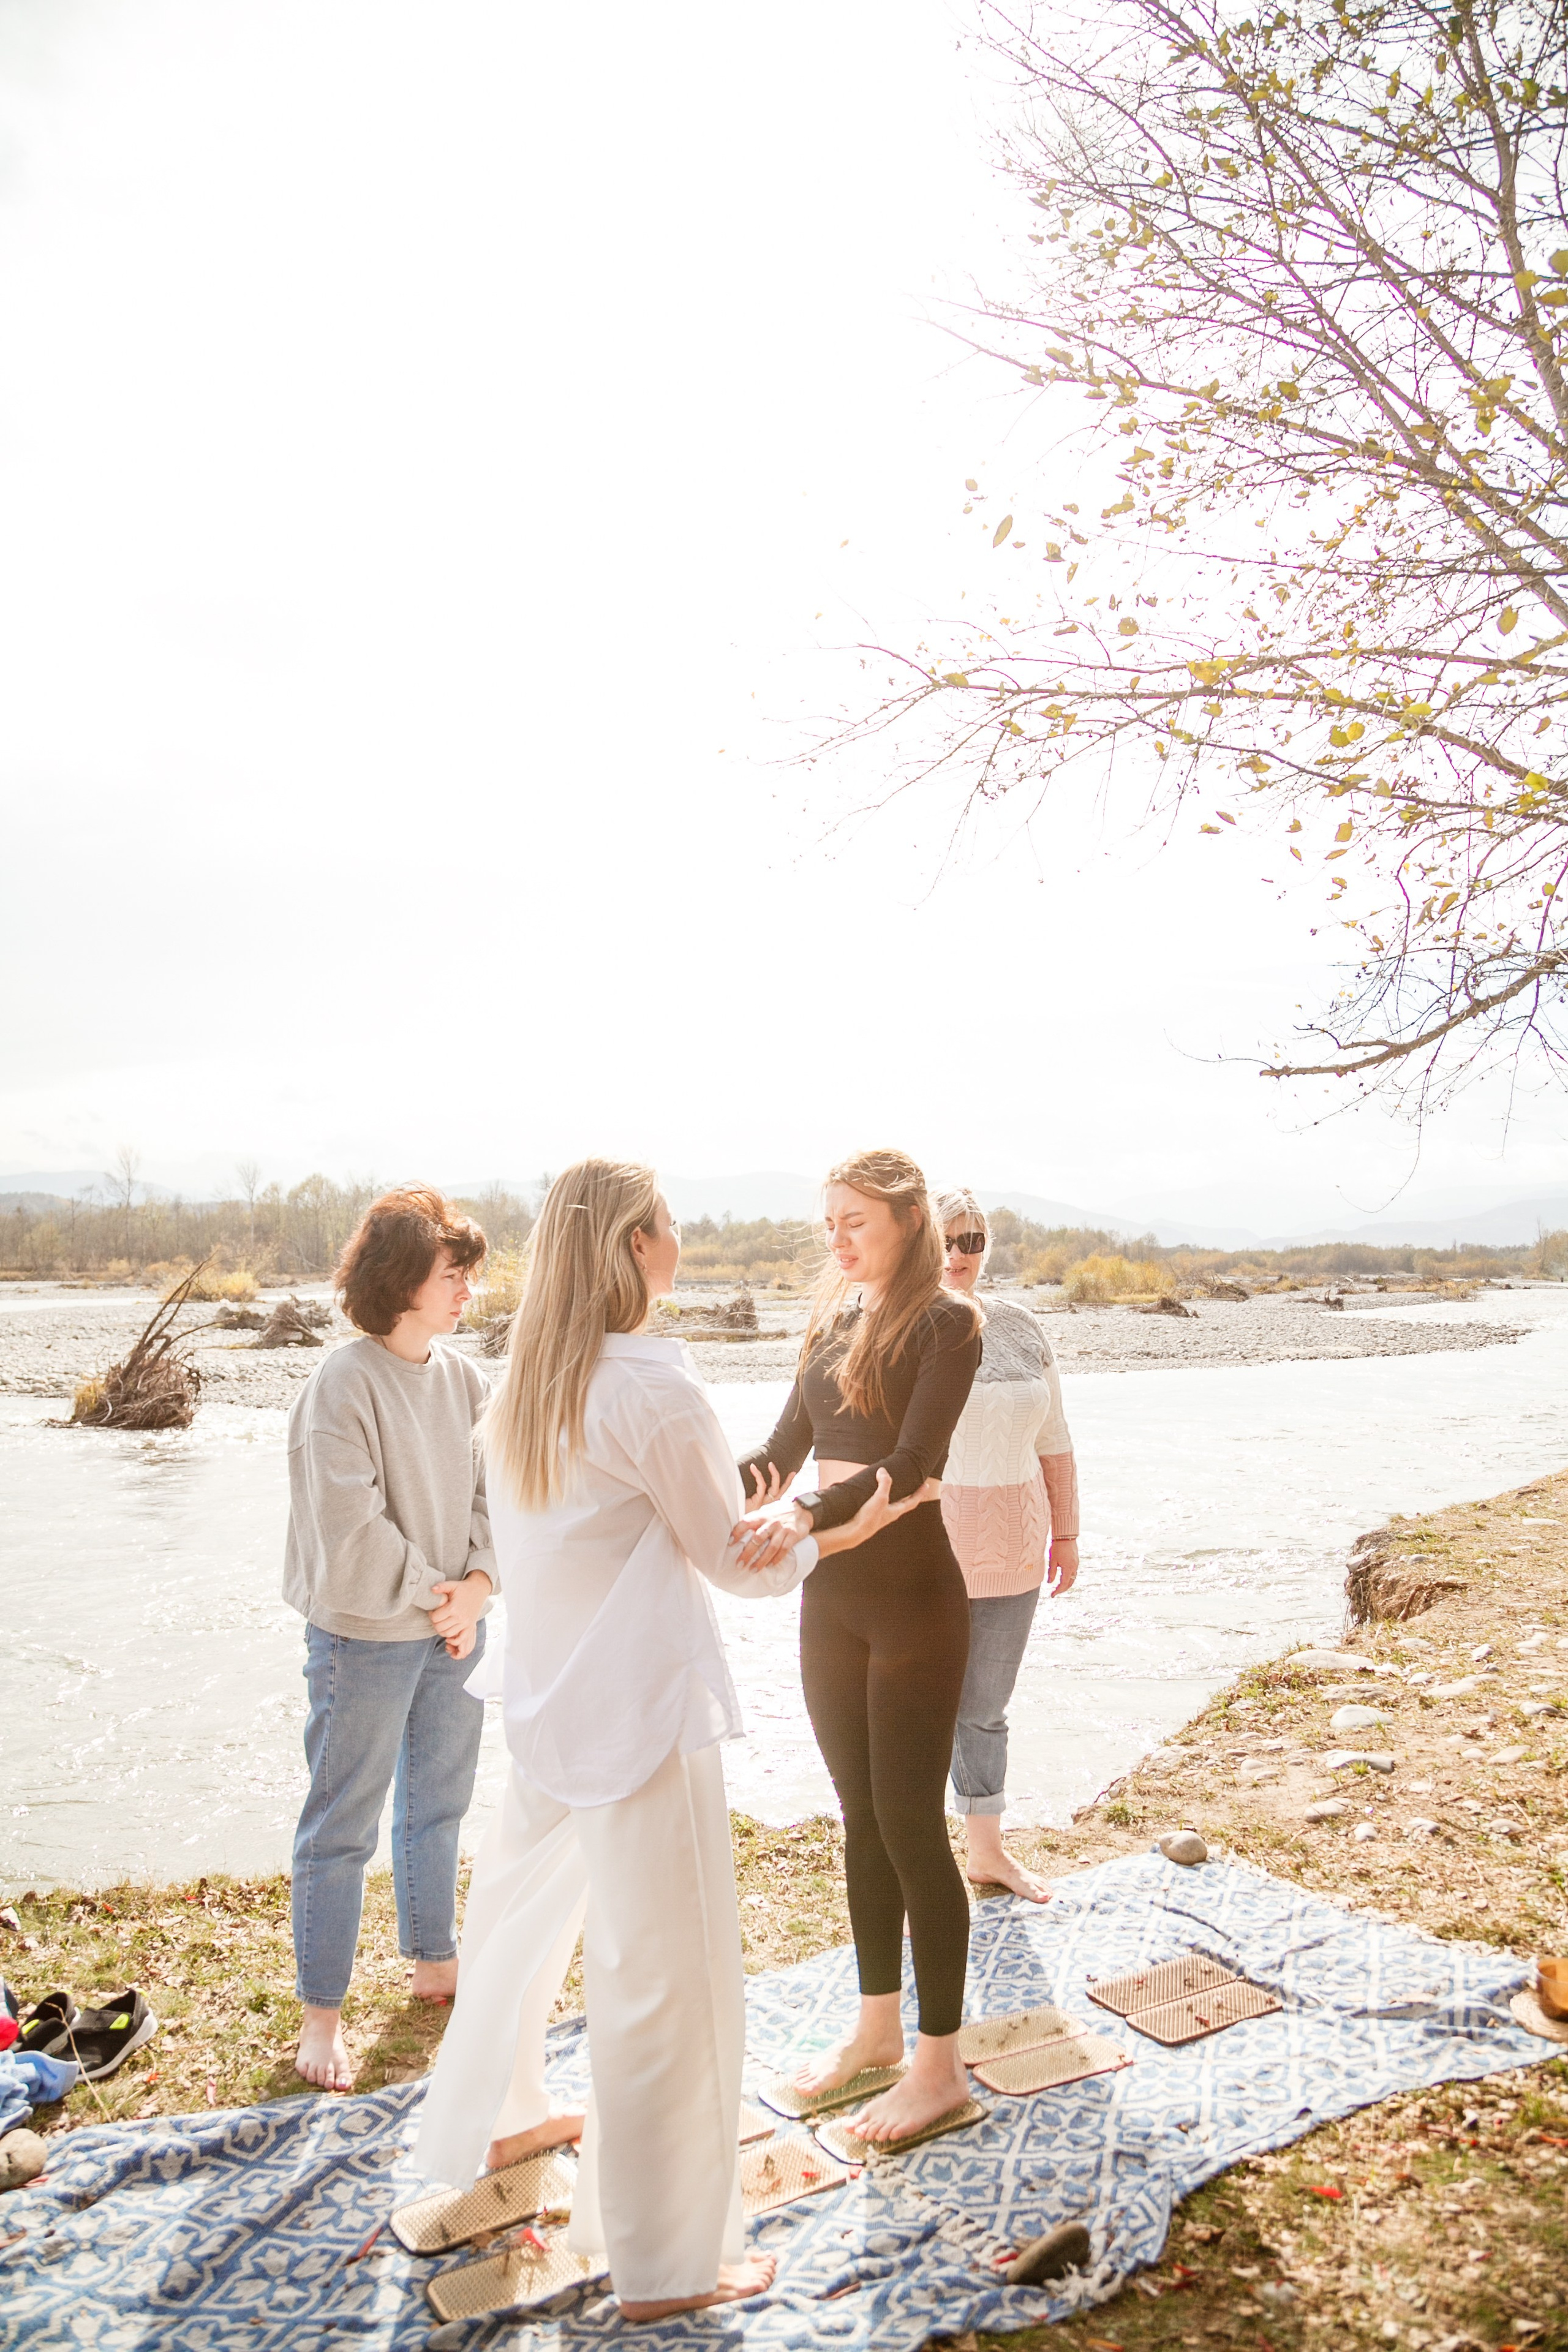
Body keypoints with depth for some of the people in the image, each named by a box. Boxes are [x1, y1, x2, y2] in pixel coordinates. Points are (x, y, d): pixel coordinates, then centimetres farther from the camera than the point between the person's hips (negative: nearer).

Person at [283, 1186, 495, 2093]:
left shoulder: (466, 1378, 1)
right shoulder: (343, 1386, -19)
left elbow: (496, 1494, 3)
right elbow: (349, 1526, -20)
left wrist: (477, 1584, -10)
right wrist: (430, 1593, -14)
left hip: (454, 1624, 7)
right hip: (366, 1636, -6)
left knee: (439, 1803, 21)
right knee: (344, 1824, 6)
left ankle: (436, 1961, 40)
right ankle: (322, 2010, 23)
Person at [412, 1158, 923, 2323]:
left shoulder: (525, 1382, 4)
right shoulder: (652, 1385, -21)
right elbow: (730, 1558, -12)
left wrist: (752, 1530, -7)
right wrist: (838, 1534, 3)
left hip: (547, 1702, 9)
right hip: (641, 1712, -9)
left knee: (523, 1914, 27)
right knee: (668, 1978, 5)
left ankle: (493, 2120, 49)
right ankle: (668, 2263, 20)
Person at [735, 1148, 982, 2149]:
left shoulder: (946, 1322, -11)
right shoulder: (834, 1320, 9)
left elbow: (912, 1462, -23)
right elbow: (786, 1449, 10)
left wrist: (806, 1514, -37)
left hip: (913, 1599, -7)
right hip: (831, 1596, 7)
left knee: (910, 1824, 2)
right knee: (861, 1817, 16)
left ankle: (940, 2064, 19)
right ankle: (877, 2028, 33)